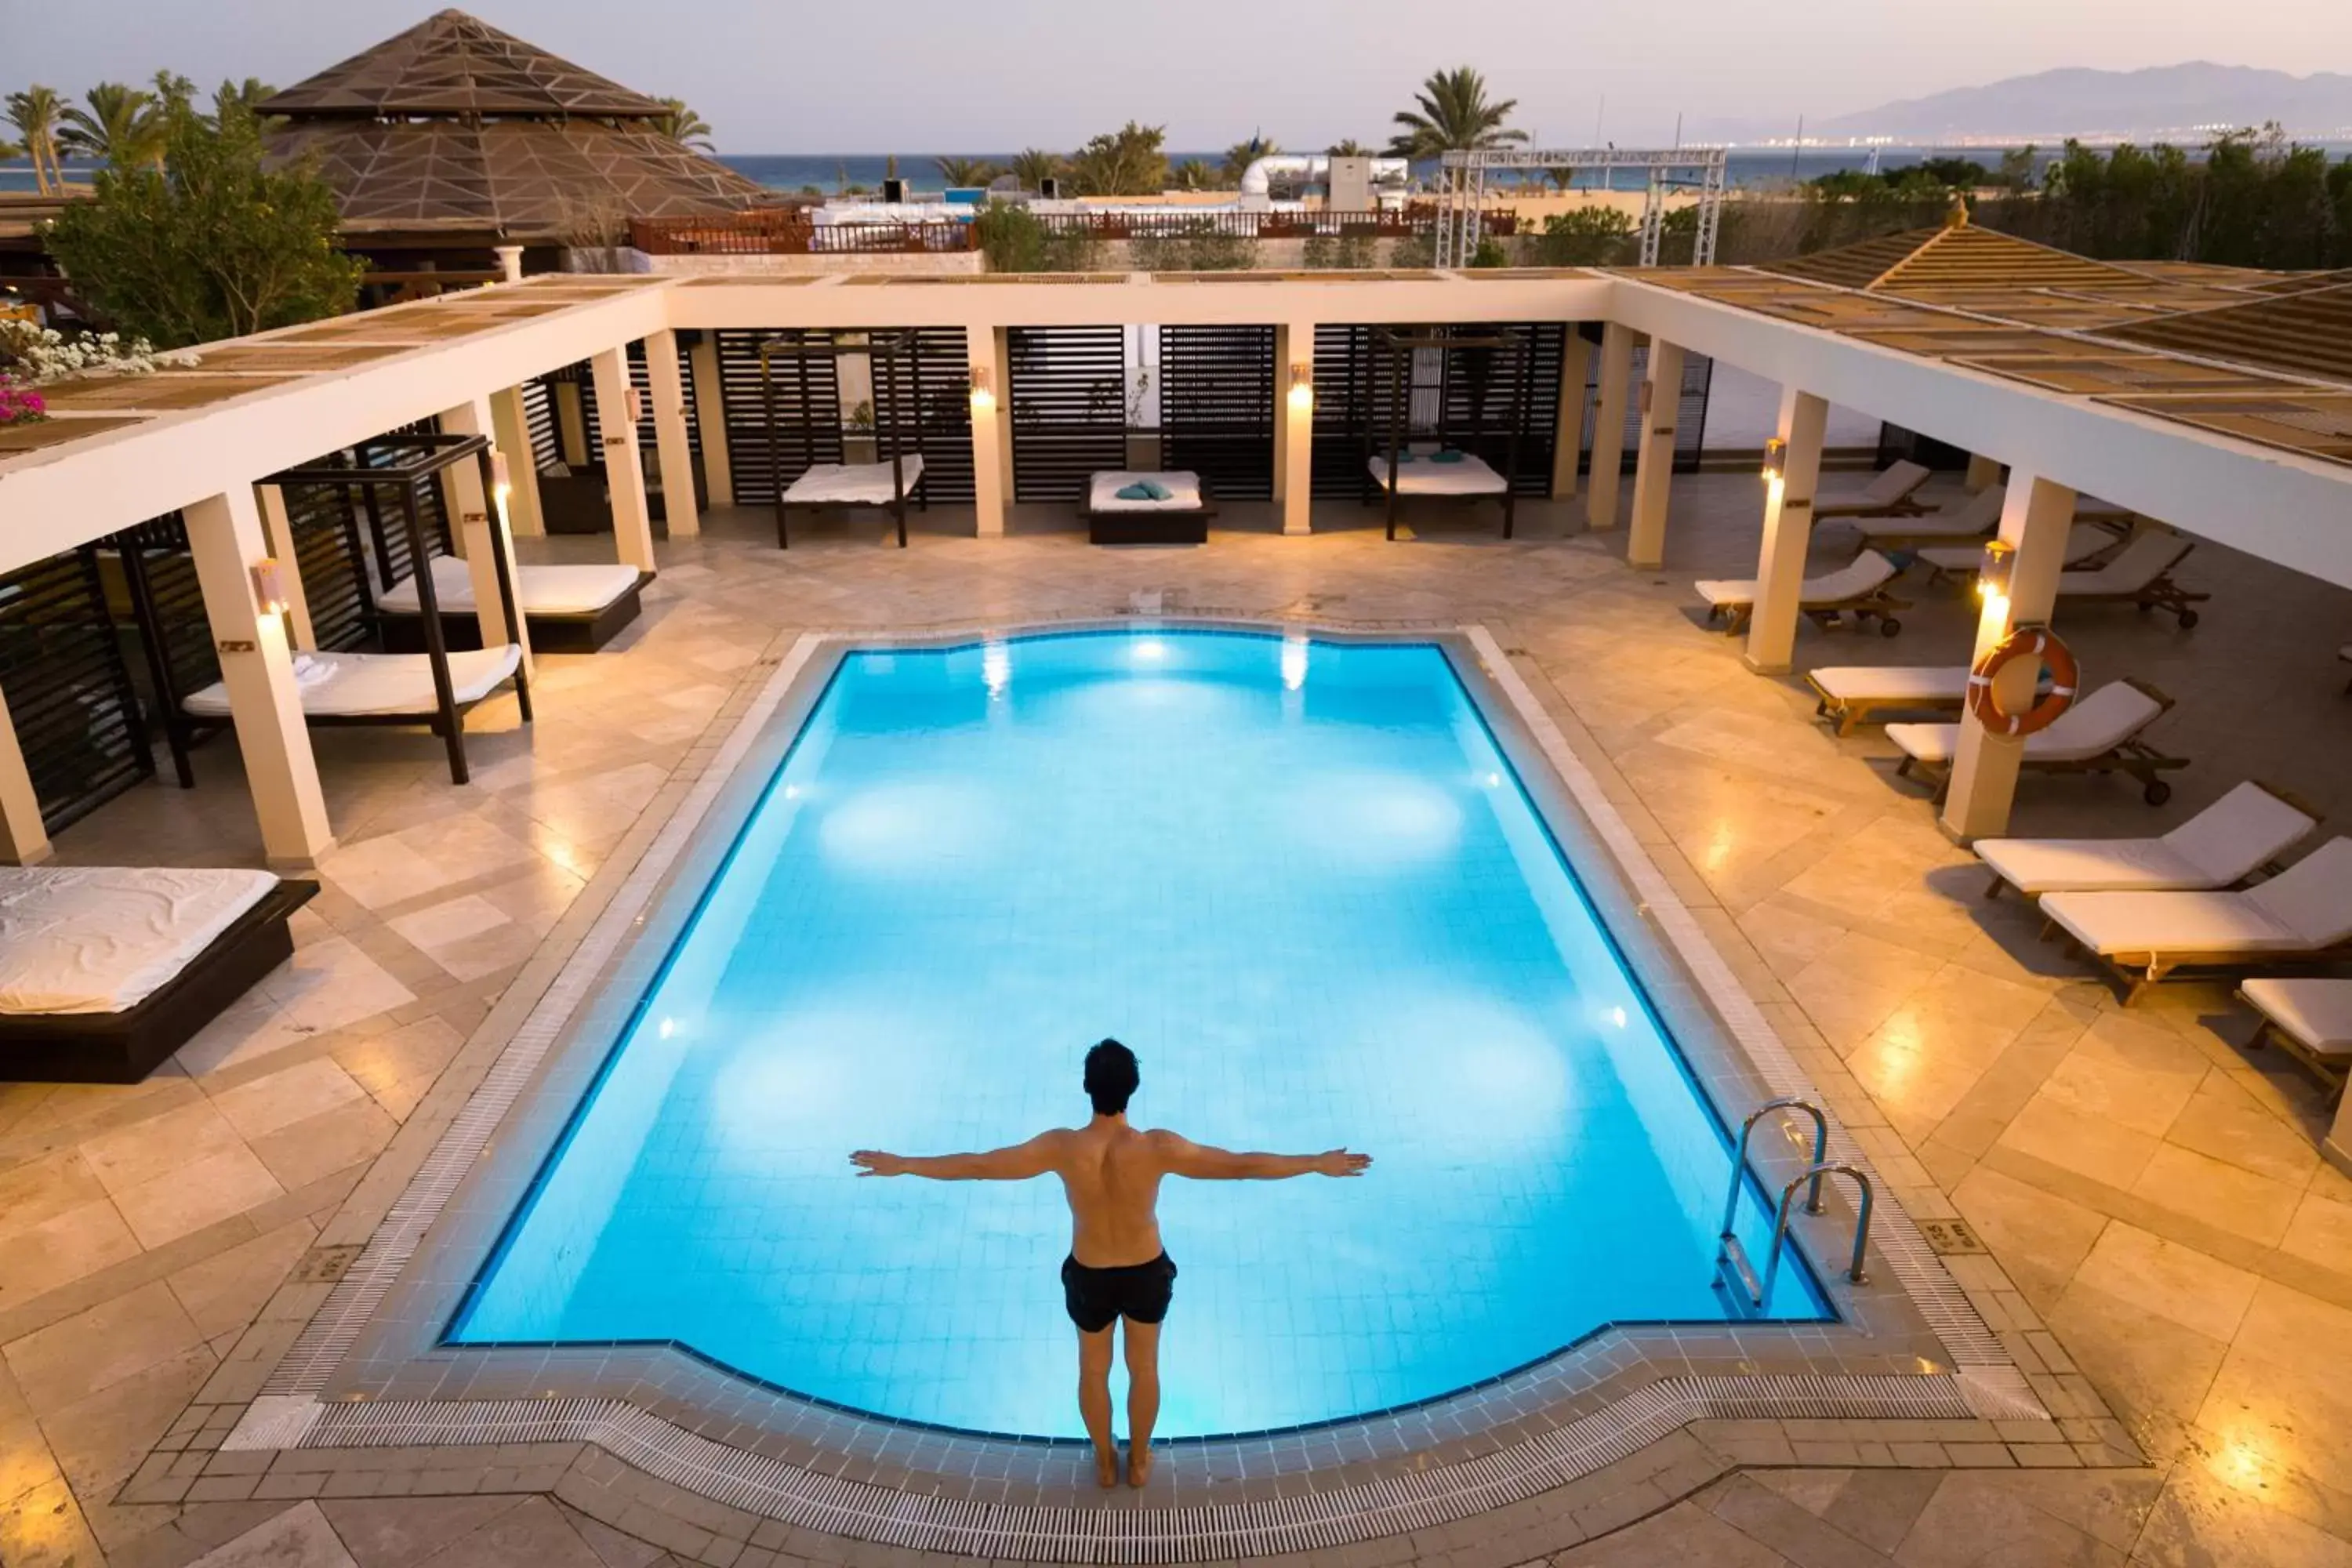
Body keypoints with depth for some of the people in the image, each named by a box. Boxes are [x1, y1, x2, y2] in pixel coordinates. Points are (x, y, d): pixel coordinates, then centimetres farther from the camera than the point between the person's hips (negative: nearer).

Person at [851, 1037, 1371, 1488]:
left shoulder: (1062, 1147, -29)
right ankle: (1138, 1461, 46)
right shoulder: (1158, 1147, -30)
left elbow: (976, 1165, -21)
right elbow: (1243, 1165, -25)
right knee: (1144, 1367, 26)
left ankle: (1105, 1461, 47)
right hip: (1147, 1272, 0)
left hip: (1090, 1277, 0)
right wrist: (1318, 1164, -15)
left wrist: (901, 1164, -9)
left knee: (1093, 1369, 27)